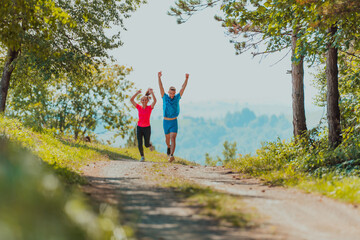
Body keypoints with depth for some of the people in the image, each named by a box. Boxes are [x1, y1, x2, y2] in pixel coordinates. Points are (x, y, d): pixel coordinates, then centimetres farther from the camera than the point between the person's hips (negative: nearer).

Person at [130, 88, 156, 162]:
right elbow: (131, 100, -6)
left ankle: (150, 144, 40)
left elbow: (155, 101, -23)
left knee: (146, 145, 3)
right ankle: (142, 157, 14)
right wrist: (137, 93, -13)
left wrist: (152, 93, -30)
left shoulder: (150, 108, -5)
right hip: (139, 127, 2)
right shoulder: (139, 107, 2)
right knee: (139, 144, -5)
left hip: (147, 128, -2)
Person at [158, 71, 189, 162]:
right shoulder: (165, 97, -2)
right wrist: (159, 77, -24)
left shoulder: (177, 98, -1)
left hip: (174, 122, -2)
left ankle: (171, 155, -29)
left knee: (173, 138, -17)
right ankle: (168, 147, 52)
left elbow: (183, 88, -7)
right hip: (166, 121, 2)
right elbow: (161, 87, -13)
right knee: (167, 138, 19)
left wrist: (186, 79, -18)